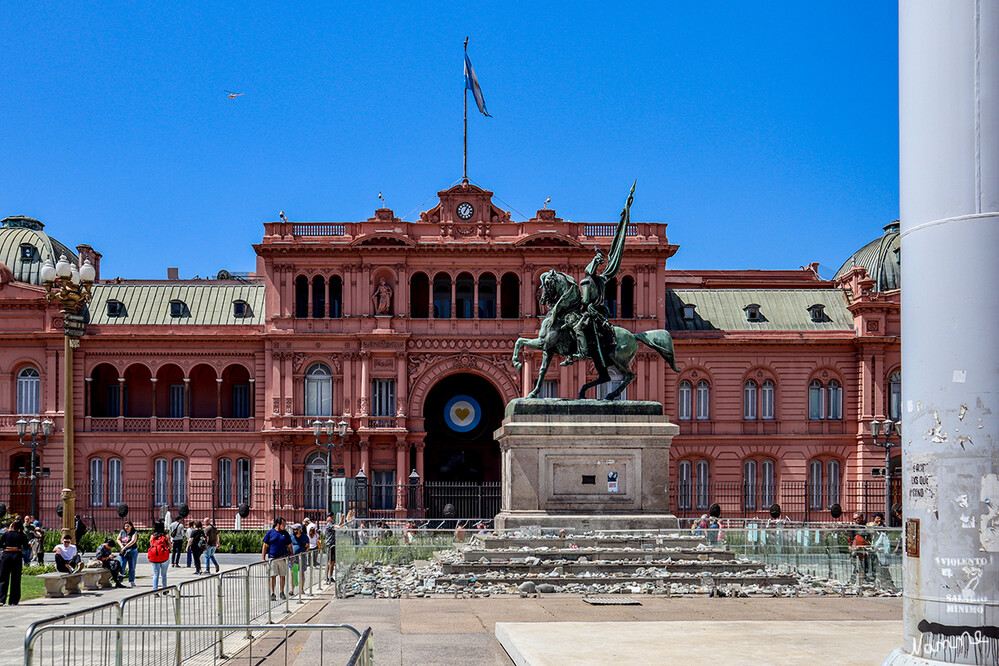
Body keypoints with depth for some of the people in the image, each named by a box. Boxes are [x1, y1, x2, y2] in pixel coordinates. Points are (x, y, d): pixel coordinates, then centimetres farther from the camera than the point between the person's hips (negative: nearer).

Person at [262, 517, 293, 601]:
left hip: (283, 558, 3)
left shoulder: (285, 533, 10)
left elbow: (289, 546, 14)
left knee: (282, 576, 7)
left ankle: (282, 593, 19)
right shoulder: (270, 533, 2)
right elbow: (265, 546, 2)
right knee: (273, 576, -5)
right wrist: (263, 558, -4)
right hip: (272, 558, -3)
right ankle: (272, 594, -1)